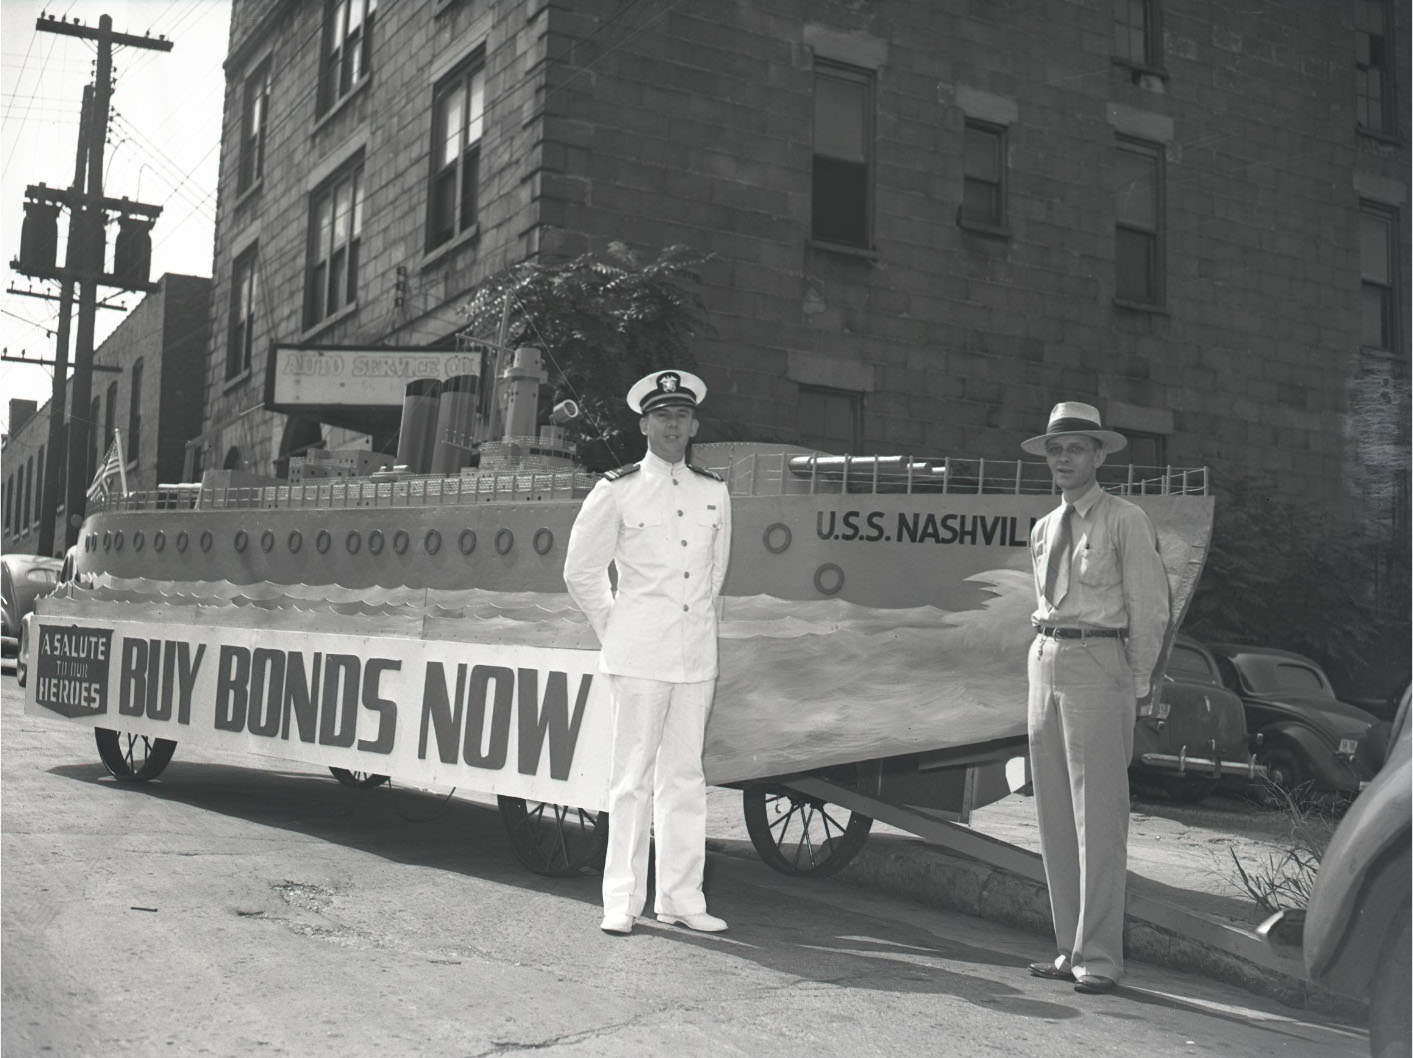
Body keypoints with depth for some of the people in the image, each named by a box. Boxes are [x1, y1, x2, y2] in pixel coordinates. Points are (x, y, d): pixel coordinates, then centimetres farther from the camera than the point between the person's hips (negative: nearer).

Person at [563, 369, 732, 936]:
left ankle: (680, 898, 13)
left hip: (697, 654, 4)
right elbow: (581, 572, 7)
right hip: (638, 654, -4)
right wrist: (614, 630, 7)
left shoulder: (714, 493, 10)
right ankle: (622, 901, 5)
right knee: (633, 777, -3)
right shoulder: (617, 491, 0)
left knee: (684, 775, 7)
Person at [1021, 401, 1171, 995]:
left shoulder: (1125, 521, -2)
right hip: (1046, 661, 7)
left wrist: (1137, 685, -4)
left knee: (1098, 814, -7)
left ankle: (1099, 957, -2)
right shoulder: (1044, 530, 16)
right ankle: (1071, 951, 16)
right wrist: (1048, 663, 10)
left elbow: (1149, 608, -3)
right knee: (1054, 816, 8)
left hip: (1099, 664, -7)